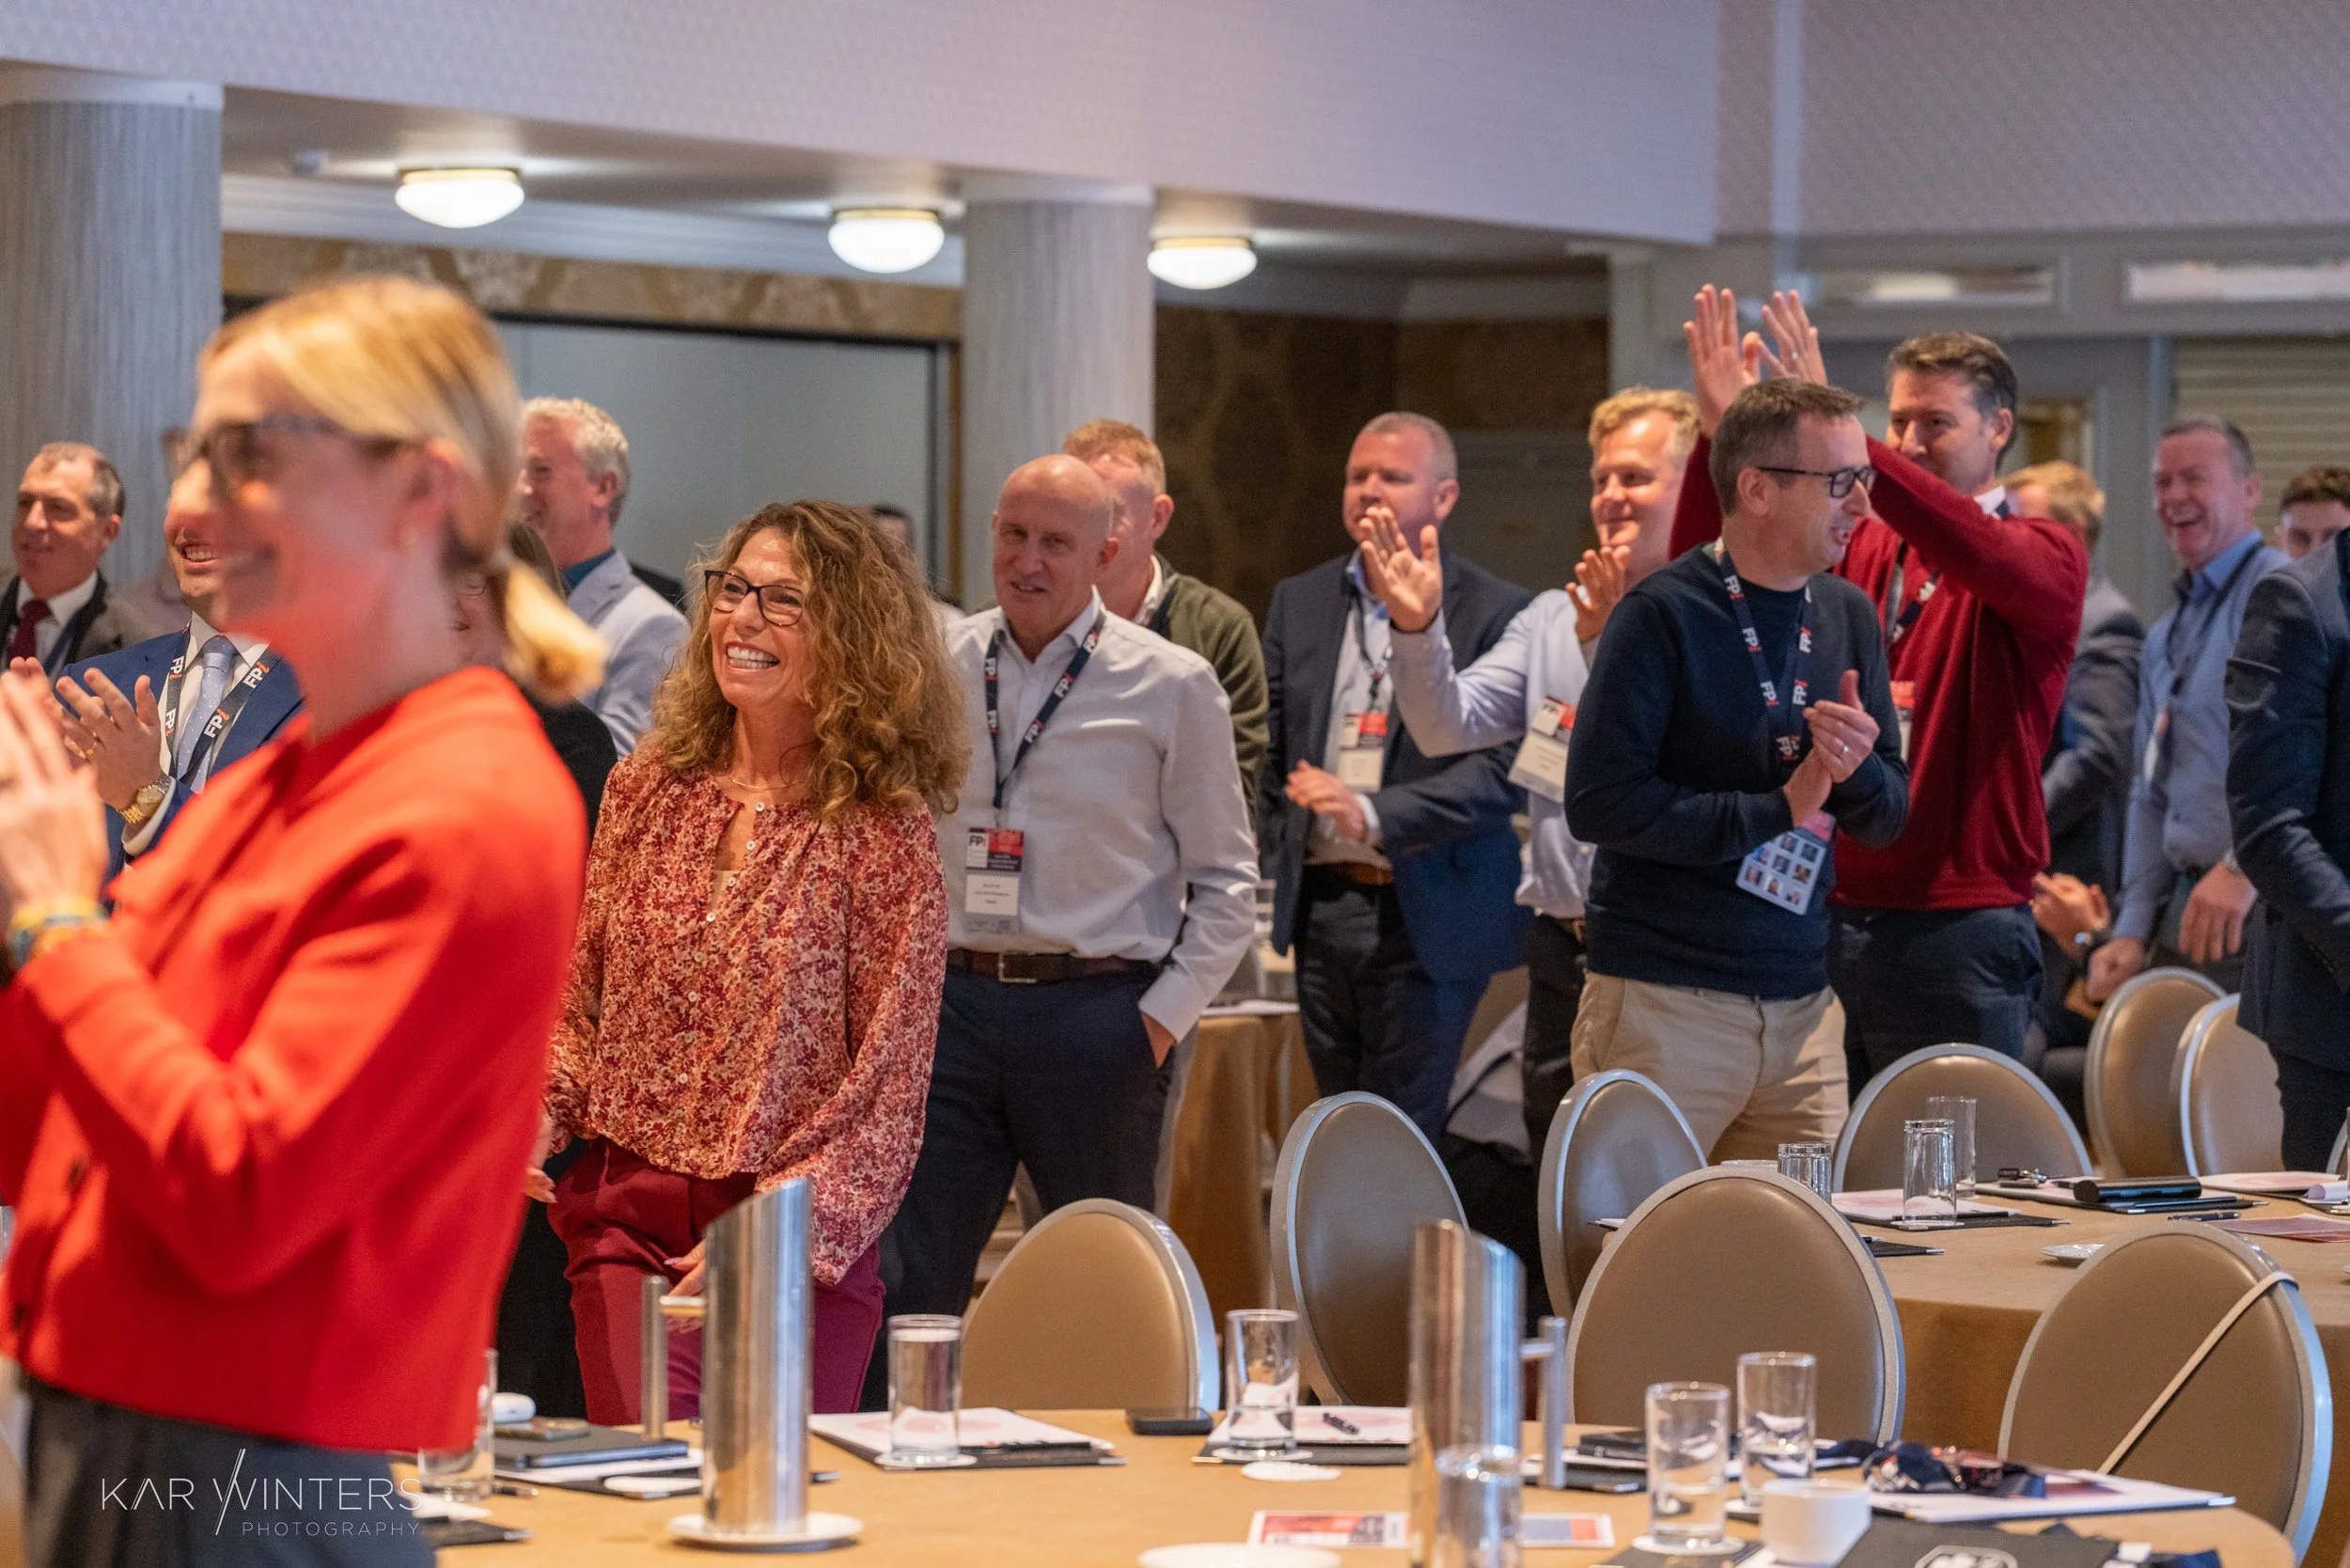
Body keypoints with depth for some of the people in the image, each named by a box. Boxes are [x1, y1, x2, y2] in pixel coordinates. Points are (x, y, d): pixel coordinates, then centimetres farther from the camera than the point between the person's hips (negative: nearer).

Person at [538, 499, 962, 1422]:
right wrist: (530, 1118, -5)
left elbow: (887, 1089, -7)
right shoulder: (648, 788, 7)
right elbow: (581, 1004, 14)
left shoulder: (883, 831, -7)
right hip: (627, 1222, 3)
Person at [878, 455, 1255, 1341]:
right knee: (906, 1283, -1)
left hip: (1096, 1009, -3)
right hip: (955, 999, 3)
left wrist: (1161, 1019, -5)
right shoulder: (939, 668, 8)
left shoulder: (1171, 687, -1)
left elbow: (1226, 882, 3)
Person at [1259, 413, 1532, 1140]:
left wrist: (1376, 812, -25)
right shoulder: (1298, 602, 11)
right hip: (1321, 909, 5)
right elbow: (1268, 749, 16)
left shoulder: (1496, 613, -6)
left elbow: (1502, 768, -15)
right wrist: (1273, 851, 5)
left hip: (1427, 918, -5)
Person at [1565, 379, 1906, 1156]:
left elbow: (1887, 818, 15)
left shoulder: (1848, 616, 11)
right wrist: (1776, 810, -13)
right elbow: (1600, 801, -17)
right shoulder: (1665, 614, -9)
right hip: (1664, 1004, -6)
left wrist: (1857, 770, -9)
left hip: (1797, 1004, 6)